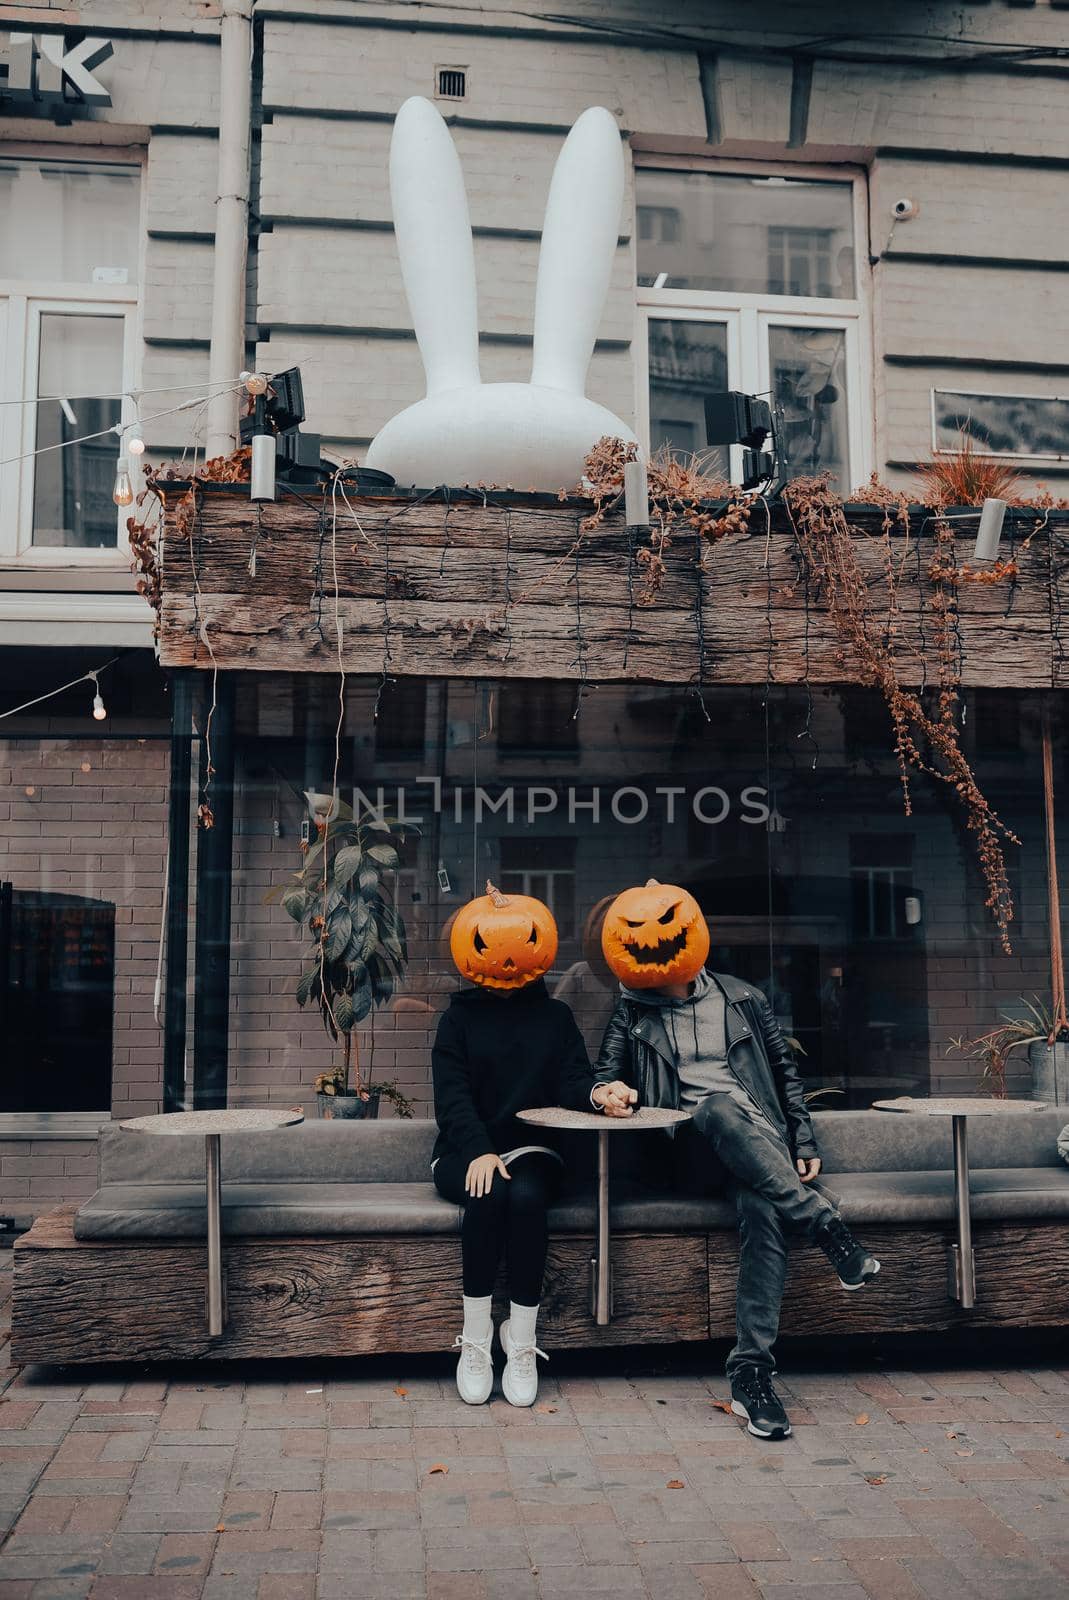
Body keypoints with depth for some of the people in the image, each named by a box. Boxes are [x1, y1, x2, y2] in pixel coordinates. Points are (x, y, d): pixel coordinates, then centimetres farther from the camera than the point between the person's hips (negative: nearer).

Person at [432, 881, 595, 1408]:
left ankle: (522, 1340, -22)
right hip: (466, 1151, -1)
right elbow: (452, 1095, -5)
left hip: (532, 1148, 1)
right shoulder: (459, 1018, 7)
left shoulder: (554, 1016, 13)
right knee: (488, 1193, -34)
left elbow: (572, 1082, 1)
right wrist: (479, 1152, -23)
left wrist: (596, 1094, -24)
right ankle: (475, 1340, -23)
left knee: (525, 1196, -33)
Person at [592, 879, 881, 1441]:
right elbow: (605, 1075, 13)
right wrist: (608, 1090, -12)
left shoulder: (742, 1000, 15)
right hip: (691, 1139, -1)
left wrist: (803, 1144, 10)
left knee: (763, 1210, -35)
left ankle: (751, 1369, -38)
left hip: (759, 1138, 1)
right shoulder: (633, 1010, 15)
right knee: (724, 1105, -39)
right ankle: (825, 1225, -39)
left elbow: (786, 1073, 19)